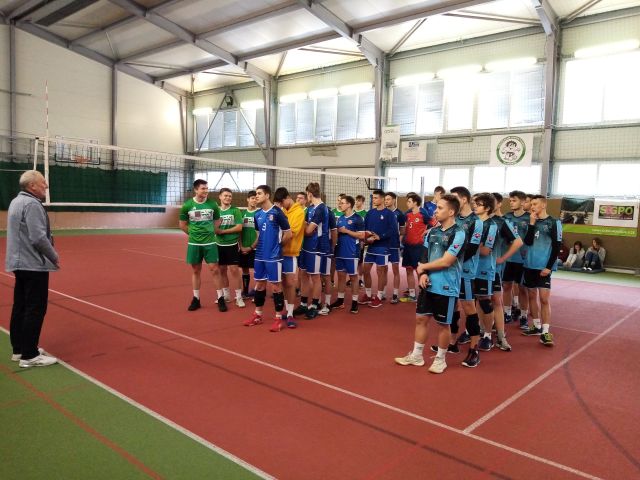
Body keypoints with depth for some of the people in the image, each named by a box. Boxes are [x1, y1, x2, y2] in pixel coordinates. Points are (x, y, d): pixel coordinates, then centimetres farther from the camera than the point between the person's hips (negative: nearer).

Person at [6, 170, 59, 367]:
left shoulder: (17, 201, 14)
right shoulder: (32, 204, -17)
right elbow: (38, 238, -23)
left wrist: (49, 255, 17)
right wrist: (54, 256, -10)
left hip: (20, 263, 10)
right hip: (34, 265, -10)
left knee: (20, 307, 14)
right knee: (35, 309, -5)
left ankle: (19, 349, 23)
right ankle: (29, 356, -1)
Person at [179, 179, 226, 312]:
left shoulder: (213, 204, -3)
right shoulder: (187, 205, -4)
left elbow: (217, 221, 12)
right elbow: (182, 224, 7)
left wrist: (209, 232, 5)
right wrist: (194, 233, 6)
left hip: (210, 243, 0)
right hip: (194, 243, 1)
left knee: (214, 269, -2)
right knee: (195, 271, 9)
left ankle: (221, 299, 7)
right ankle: (196, 299, 20)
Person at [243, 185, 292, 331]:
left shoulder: (277, 212, -12)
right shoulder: (257, 214, 7)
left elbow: (288, 233, -8)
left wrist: (277, 245, 2)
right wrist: (258, 246, 10)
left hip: (273, 256, -6)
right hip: (260, 255, 6)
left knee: (276, 286, 1)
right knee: (259, 284, 14)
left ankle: (279, 319, 9)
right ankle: (257, 315, 26)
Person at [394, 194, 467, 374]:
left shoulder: (458, 234, -14)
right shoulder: (432, 232, 7)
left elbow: (446, 261, -19)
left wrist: (423, 267, -7)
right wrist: (423, 274, -8)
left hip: (446, 288, -6)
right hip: (428, 285, 6)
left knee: (443, 324, 7)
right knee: (421, 319, 12)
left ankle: (440, 359, 24)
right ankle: (416, 355, 25)